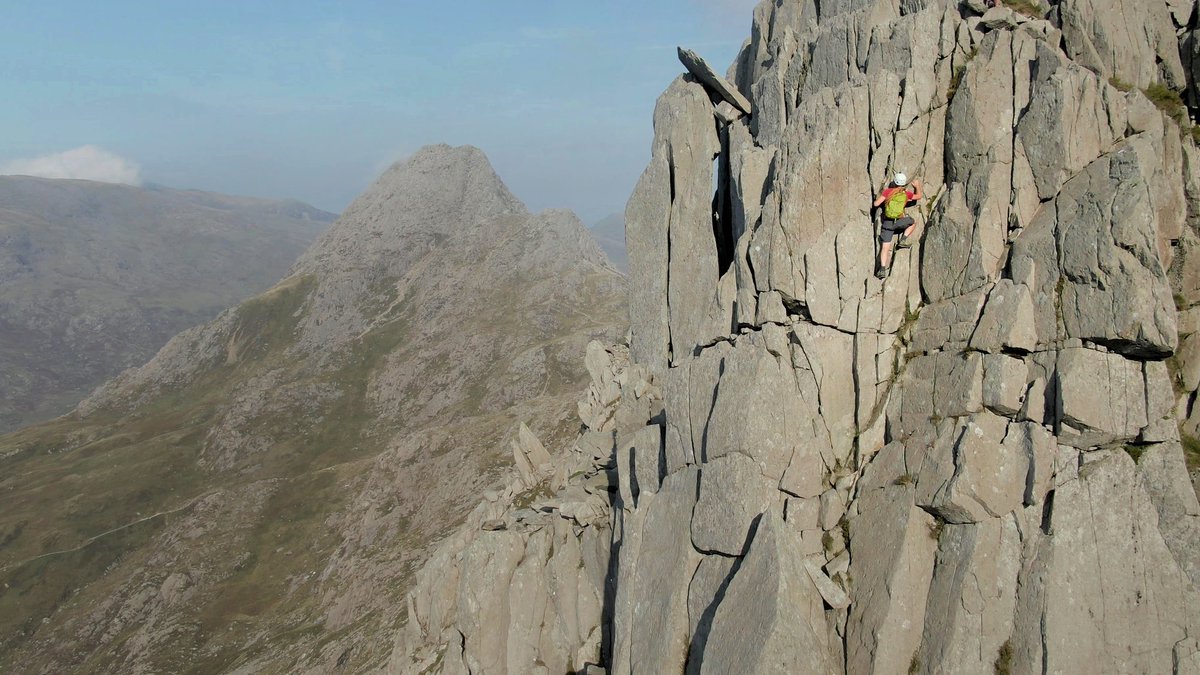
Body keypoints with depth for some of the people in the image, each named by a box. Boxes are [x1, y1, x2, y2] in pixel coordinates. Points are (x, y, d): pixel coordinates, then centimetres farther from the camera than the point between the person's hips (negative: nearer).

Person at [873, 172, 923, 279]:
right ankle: (903, 240, 16)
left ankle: (882, 269, -6)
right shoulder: (907, 194, 4)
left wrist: (880, 197, 19)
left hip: (887, 222, 1)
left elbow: (876, 204, -3)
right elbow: (919, 196, 23)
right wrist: (917, 186, 39)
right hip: (900, 221, -1)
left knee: (885, 247, 2)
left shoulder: (887, 191, 0)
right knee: (913, 222, 29)